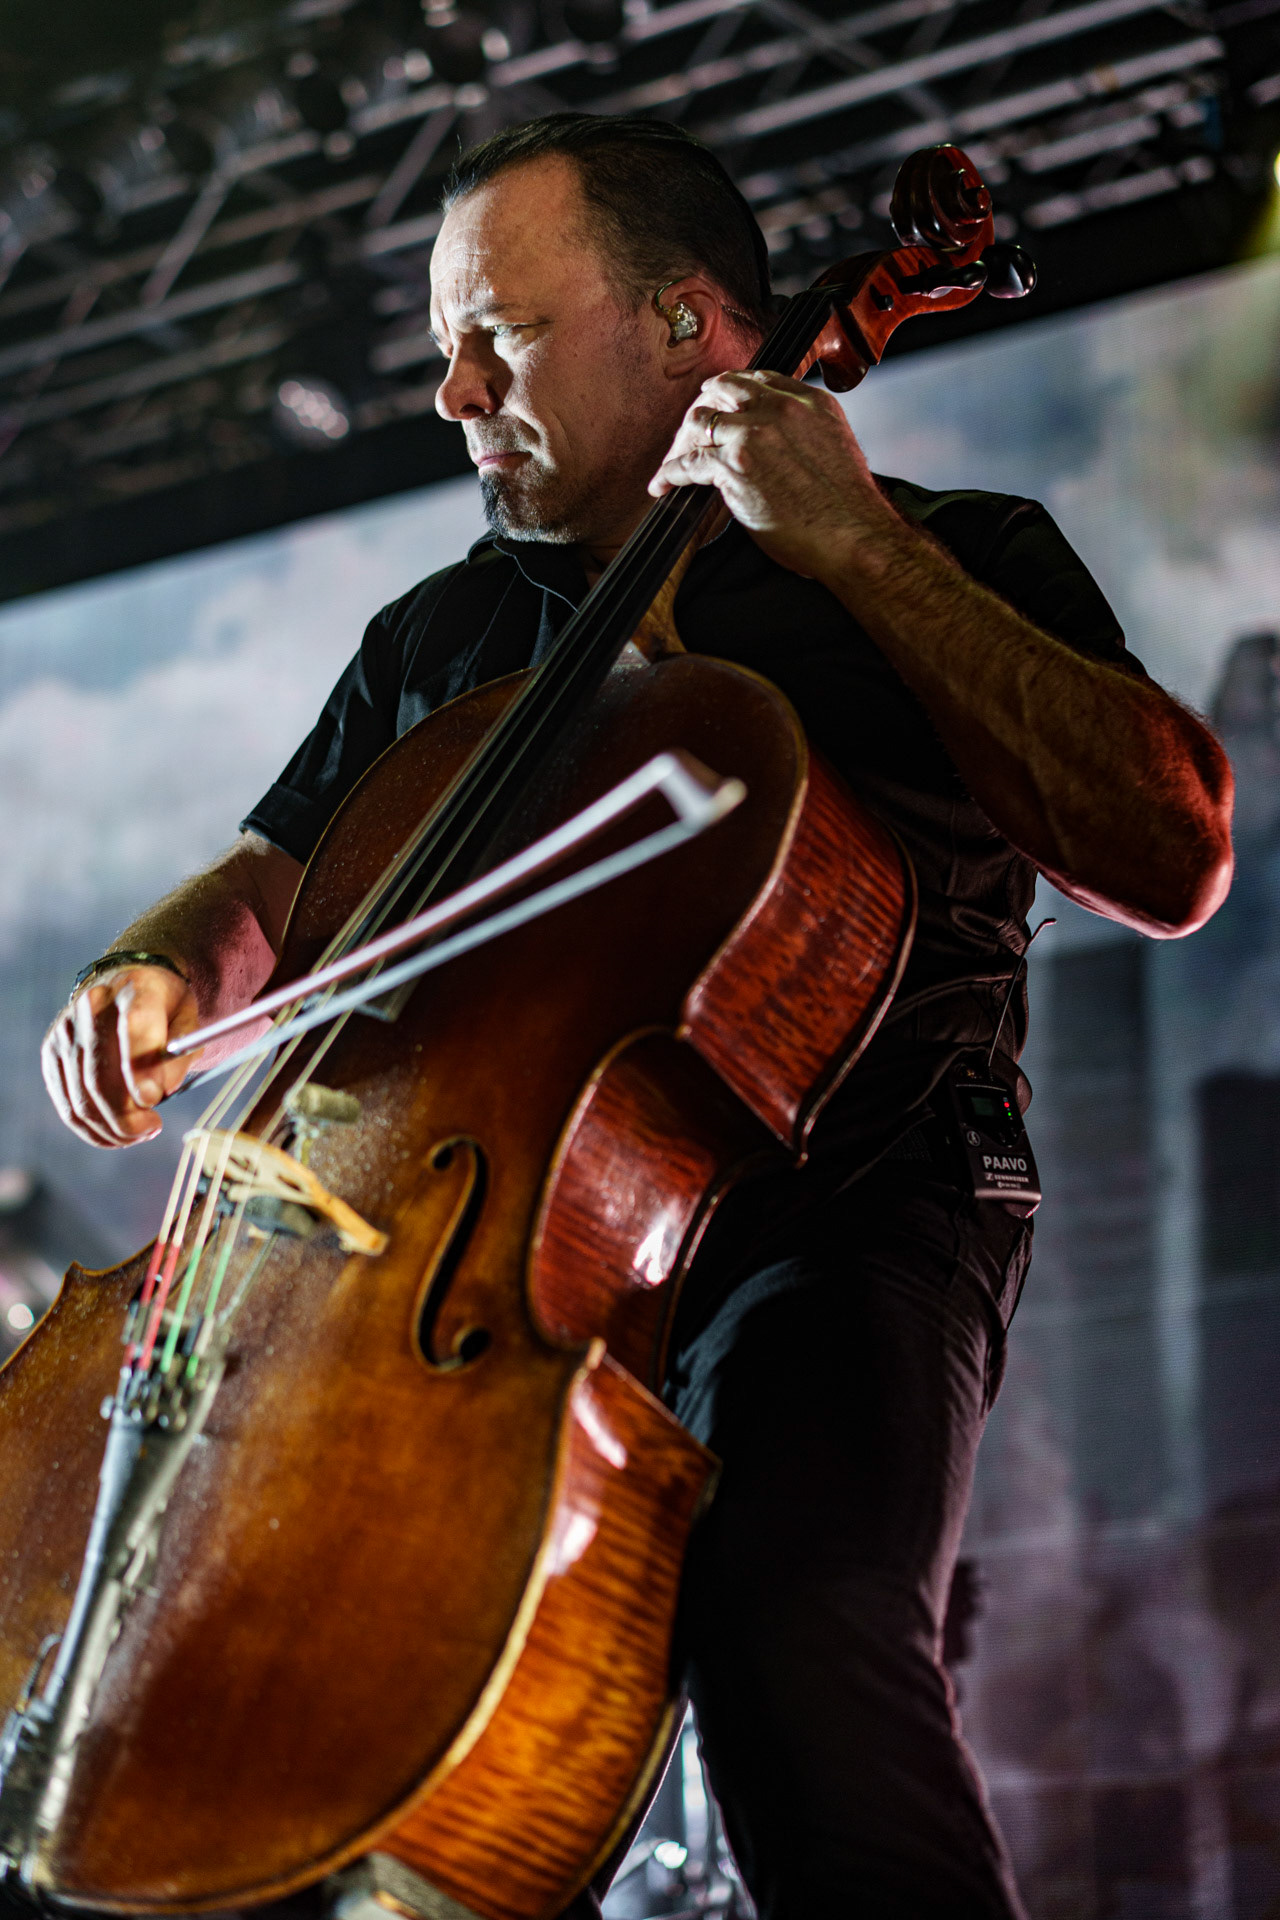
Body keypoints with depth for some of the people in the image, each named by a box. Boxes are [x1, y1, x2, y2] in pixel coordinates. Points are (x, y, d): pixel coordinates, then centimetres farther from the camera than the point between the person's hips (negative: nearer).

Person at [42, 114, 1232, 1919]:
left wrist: (864, 551, -9)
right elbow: (267, 887, 29)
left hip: (829, 1219, -4)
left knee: (796, 1624, -35)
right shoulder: (440, 639, 23)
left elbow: (1174, 858, -7)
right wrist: (162, 973, 3)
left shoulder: (949, 562, 9)